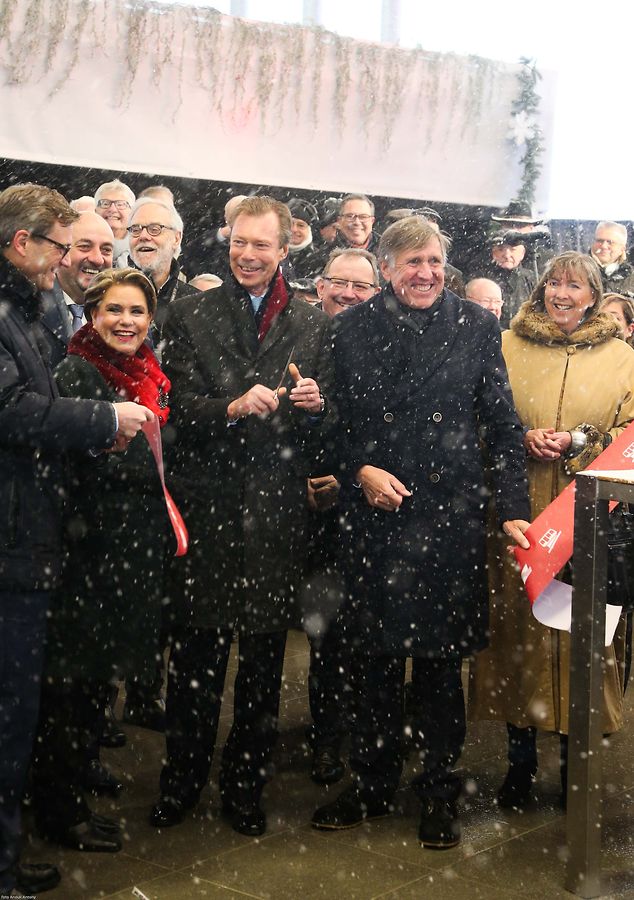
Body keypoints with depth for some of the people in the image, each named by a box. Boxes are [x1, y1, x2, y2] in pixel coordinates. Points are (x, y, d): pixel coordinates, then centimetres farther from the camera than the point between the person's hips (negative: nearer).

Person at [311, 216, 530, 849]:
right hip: (374, 513, 1)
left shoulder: (475, 327, 3)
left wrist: (513, 509, -4)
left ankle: (439, 792, 23)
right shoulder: (354, 328, 5)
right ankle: (372, 784, 26)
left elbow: (501, 425, 3)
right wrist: (361, 470, -9)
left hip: (451, 513, 0)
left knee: (443, 657, 7)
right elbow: (335, 418, 9)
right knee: (375, 654, 8)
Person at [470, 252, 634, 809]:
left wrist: (577, 441, -10)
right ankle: (521, 758, 15)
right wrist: (525, 439, -8)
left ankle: (575, 762, 13)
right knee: (518, 624, 1)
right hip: (519, 512, 1)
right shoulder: (509, 346, 10)